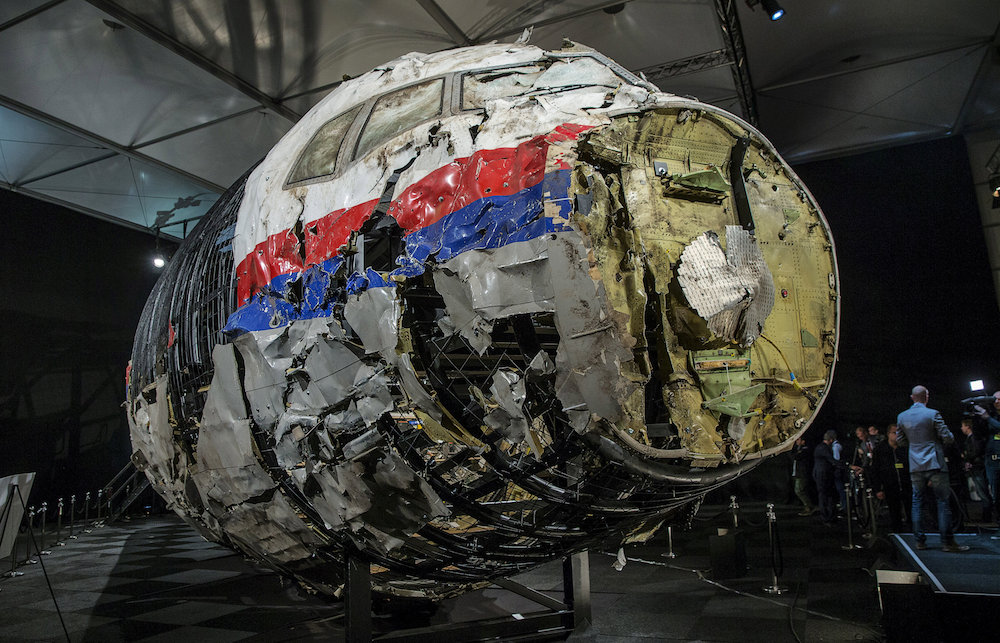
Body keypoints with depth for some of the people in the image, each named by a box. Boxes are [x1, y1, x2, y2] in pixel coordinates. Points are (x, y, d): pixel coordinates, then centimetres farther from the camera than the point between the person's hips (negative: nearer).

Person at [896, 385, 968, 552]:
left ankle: (920, 540, 9)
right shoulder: (933, 414, -9)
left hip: (915, 466, 4)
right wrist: (951, 437, 13)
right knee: (943, 501, 2)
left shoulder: (902, 417, 4)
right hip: (935, 464, -4)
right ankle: (947, 542, 2)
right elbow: (946, 437, -8)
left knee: (917, 502, 8)